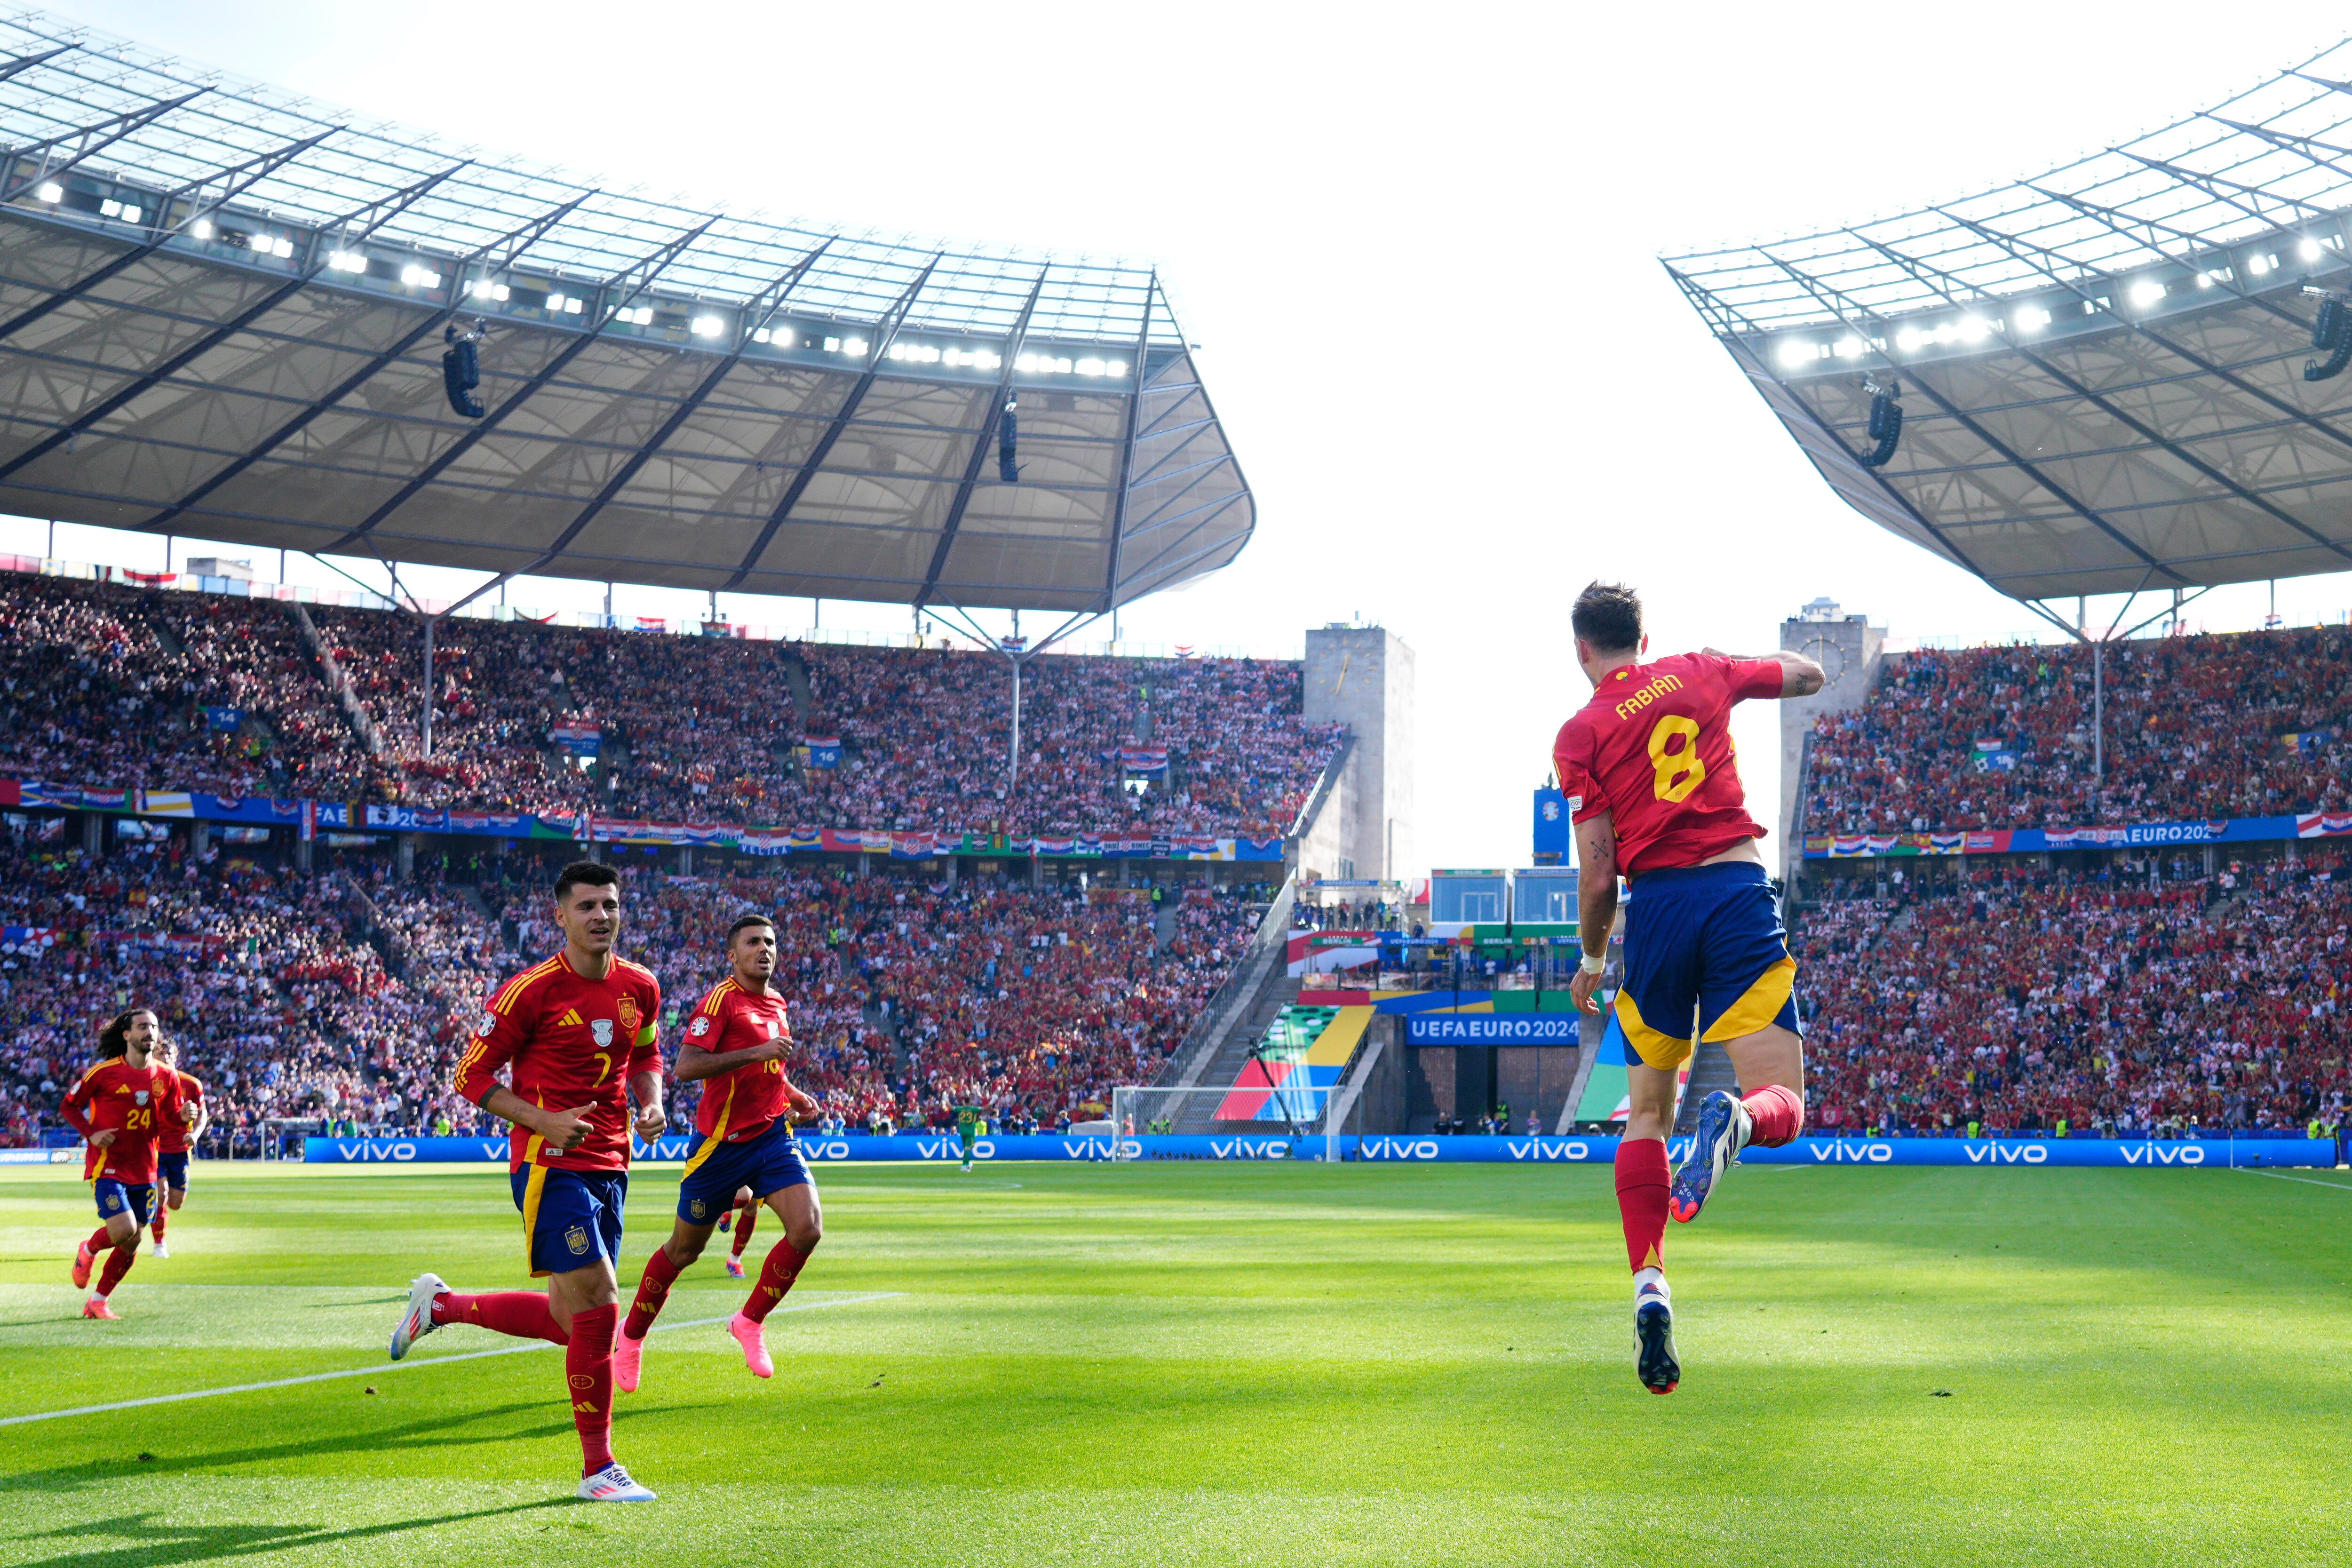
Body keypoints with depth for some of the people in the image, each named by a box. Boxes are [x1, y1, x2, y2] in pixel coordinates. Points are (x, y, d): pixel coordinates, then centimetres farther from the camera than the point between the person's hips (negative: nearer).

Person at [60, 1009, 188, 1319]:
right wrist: (91, 1134, -13)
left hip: (144, 1170, 5)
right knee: (124, 1230, -20)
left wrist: (184, 1115, -11)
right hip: (108, 1166, -5)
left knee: (131, 1244, 7)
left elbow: (170, 1116, 13)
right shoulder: (105, 1072, -8)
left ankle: (98, 1302, 24)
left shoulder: (166, 1076, 4)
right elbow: (70, 1105, 1)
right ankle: (88, 1251, 13)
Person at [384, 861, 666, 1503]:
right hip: (548, 1163, -7)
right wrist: (545, 1123, -18)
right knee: (598, 1305, -13)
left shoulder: (641, 987, 6)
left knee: (569, 1321, 11)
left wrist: (652, 1104, 2)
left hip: (610, 1166, 7)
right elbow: (472, 1075, -6)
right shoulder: (532, 991, -11)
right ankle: (598, 1468, 0)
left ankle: (440, 1305, 33)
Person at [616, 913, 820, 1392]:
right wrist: (756, 1053, -28)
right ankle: (632, 1337, 29)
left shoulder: (776, 1005, 13)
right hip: (723, 1142, -6)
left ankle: (750, 1322, 5)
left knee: (808, 1228, -15)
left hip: (773, 1134, 6)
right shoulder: (722, 1000, -12)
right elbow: (686, 1066, -24)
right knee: (684, 1249, 7)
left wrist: (789, 1093, 12)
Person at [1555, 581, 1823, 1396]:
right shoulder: (1700, 675, 12)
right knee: (1784, 1105, -1)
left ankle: (1649, 1287, 0)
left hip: (1657, 905, 0)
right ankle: (1734, 1119, -38)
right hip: (1740, 894, 0)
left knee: (1647, 1112, 14)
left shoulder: (1580, 733, 4)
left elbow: (1598, 872, 0)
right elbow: (1809, 674, 29)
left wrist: (1591, 960, 15)